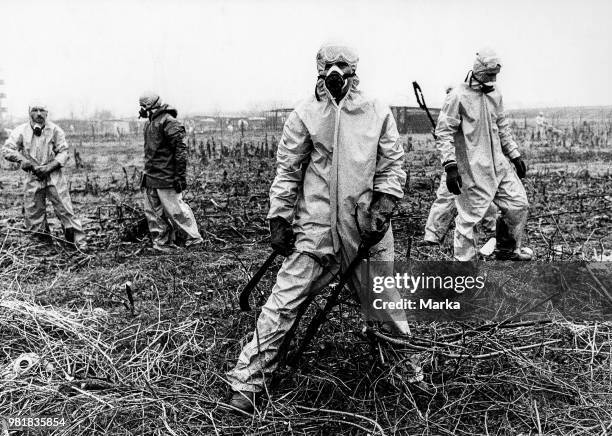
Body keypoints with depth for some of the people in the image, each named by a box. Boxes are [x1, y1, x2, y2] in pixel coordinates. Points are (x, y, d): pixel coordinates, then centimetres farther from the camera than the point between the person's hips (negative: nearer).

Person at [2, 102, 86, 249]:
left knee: (65, 210, -6)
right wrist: (26, 161, -14)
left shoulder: (55, 130, 0)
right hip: (33, 178, 2)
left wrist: (49, 167, -16)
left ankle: (79, 242, 0)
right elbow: (7, 150, -1)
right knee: (33, 215, 5)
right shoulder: (21, 131, 3)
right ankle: (44, 241, 24)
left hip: (54, 177, -2)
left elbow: (64, 152, -2)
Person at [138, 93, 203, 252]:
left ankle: (194, 237, 12)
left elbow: (180, 150, -19)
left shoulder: (169, 122, -14)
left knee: (175, 210, -3)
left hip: (166, 177, -9)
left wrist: (180, 176, -21)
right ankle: (162, 244, 20)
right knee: (153, 212, 11)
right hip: (150, 178, 9)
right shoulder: (149, 123, 16)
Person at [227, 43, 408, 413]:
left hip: (367, 229, 2)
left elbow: (392, 167, 7)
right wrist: (279, 219, -1)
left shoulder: (379, 113, 6)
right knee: (284, 303, -5)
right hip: (316, 226, -1)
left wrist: (382, 209, -6)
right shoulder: (304, 115, 2)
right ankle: (247, 383, 5)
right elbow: (287, 171, 3)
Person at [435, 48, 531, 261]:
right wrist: (450, 166, -21)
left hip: (498, 164, 8)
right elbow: (443, 132, -14)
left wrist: (515, 155, 20)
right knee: (469, 216, -3)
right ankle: (464, 261, 13)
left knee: (519, 203, 10)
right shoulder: (458, 96, -12)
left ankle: (508, 249, 30)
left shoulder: (495, 93, 11)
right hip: (472, 169, -7)